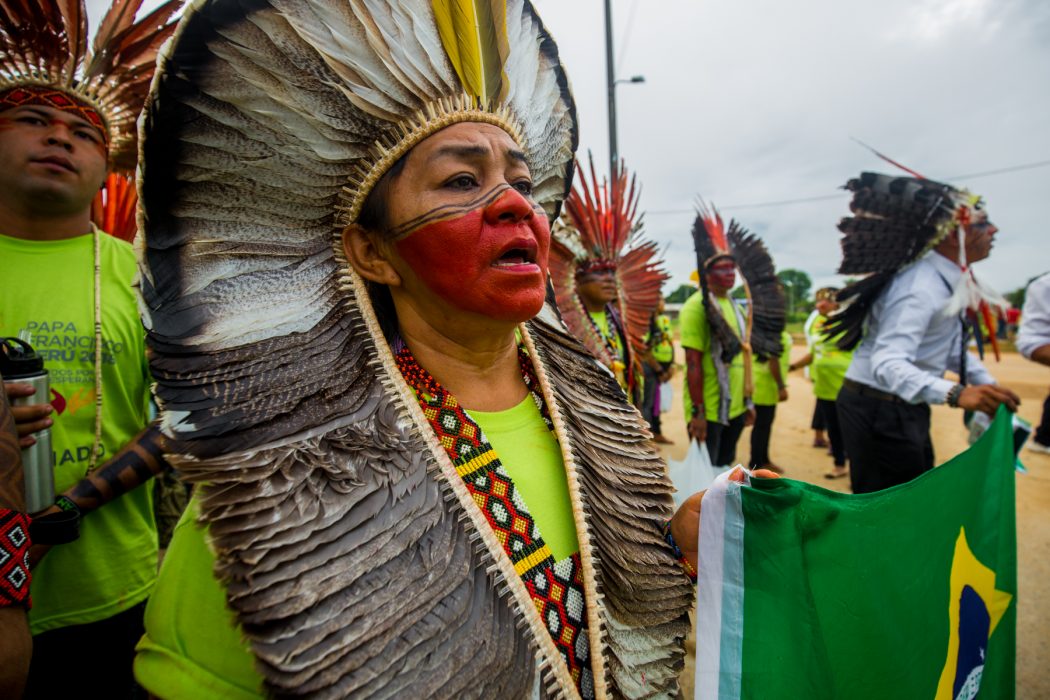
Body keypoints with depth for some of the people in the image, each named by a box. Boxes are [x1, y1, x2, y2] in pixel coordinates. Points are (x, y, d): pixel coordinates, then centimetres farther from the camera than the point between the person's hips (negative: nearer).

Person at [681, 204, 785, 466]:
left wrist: (748, 401, 17)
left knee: (725, 467, 19)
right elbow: (693, 363, -18)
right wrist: (697, 412, -21)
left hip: (735, 407, 8)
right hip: (708, 410, -8)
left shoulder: (736, 306, 11)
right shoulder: (696, 307, -14)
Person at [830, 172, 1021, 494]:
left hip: (904, 408, 10)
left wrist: (988, 385, 6)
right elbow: (887, 364, -37)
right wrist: (955, 393, -49)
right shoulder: (920, 288, -25)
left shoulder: (949, 280, 5)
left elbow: (952, 346, 18)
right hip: (878, 409, -10)